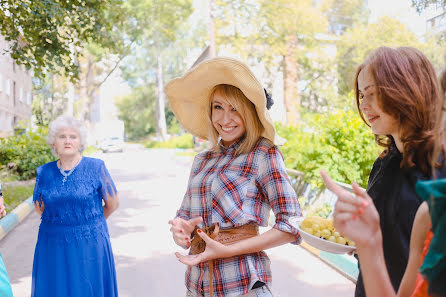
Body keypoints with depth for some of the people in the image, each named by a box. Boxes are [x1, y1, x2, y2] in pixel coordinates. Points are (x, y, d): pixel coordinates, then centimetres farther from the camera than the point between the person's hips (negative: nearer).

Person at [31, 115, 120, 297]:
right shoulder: (44, 172, 4)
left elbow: (113, 204, 3)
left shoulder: (96, 167, -4)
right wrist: (60, 223, 12)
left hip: (89, 246, -2)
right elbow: (39, 207, 17)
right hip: (53, 247, 3)